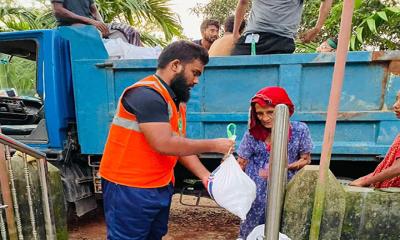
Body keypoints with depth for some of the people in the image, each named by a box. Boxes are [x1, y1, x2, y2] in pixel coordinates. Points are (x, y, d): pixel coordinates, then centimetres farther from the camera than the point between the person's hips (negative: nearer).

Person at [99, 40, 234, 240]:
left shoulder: (175, 100, 10)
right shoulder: (147, 94, -20)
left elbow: (181, 145, 10)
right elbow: (164, 144, -27)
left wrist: (204, 175, 0)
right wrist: (213, 146, -17)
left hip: (161, 187, 9)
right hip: (129, 189, -9)